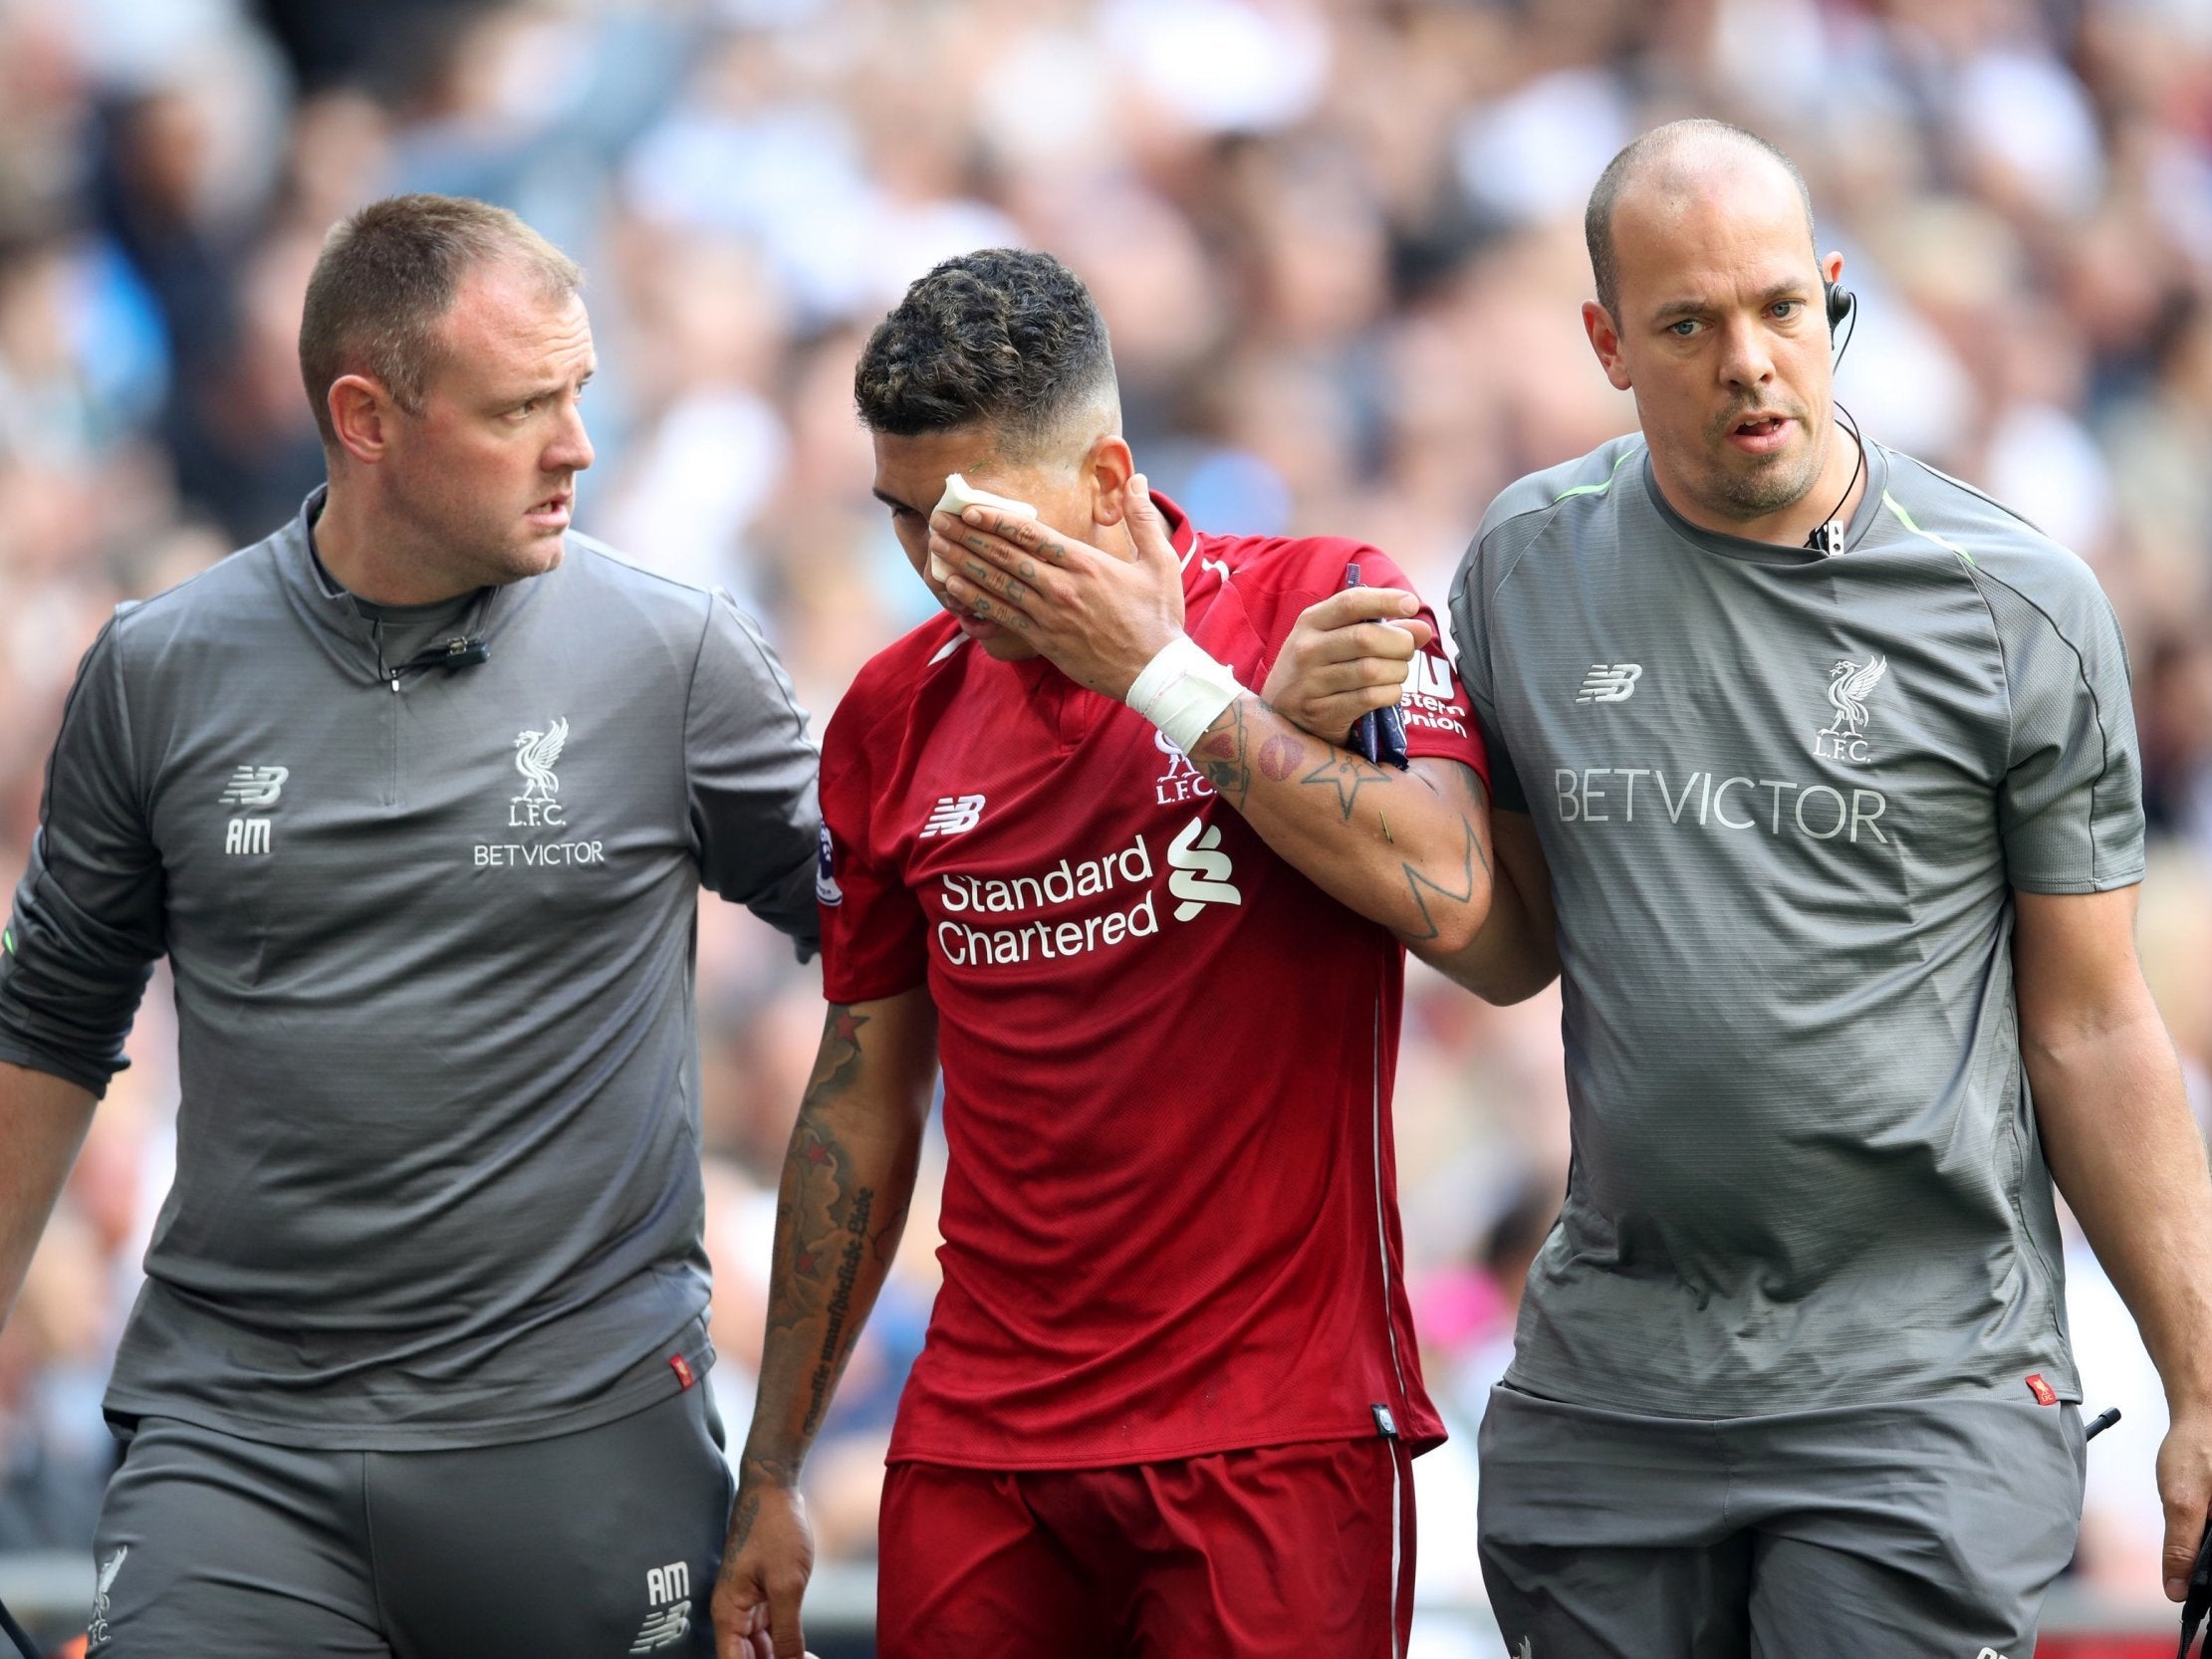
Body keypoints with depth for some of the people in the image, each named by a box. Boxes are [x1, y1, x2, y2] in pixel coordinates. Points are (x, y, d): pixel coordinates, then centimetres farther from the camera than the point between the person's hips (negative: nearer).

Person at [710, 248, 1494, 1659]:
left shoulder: (1320, 604, -2)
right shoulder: (898, 715, 9)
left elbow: (1446, 896, -19)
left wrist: (1159, 672, -15)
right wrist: (774, 1474, 14)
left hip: (1278, 1438, -4)